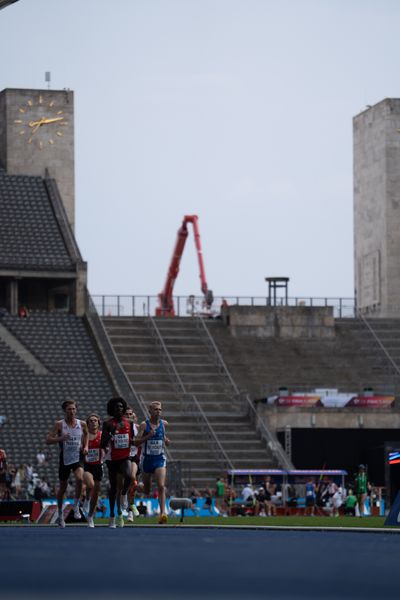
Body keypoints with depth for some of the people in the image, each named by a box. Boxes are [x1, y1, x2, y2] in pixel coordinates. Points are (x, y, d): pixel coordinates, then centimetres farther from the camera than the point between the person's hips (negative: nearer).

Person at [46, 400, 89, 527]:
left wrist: (85, 446, 6)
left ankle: (76, 505, -8)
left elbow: (86, 434, 22)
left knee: (79, 478, -28)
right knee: (62, 487, 11)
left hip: (78, 457, 0)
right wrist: (61, 438, -27)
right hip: (65, 458, 0)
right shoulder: (59, 424, -7)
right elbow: (48, 440, -11)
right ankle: (60, 514, 30)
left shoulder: (82, 424, 0)